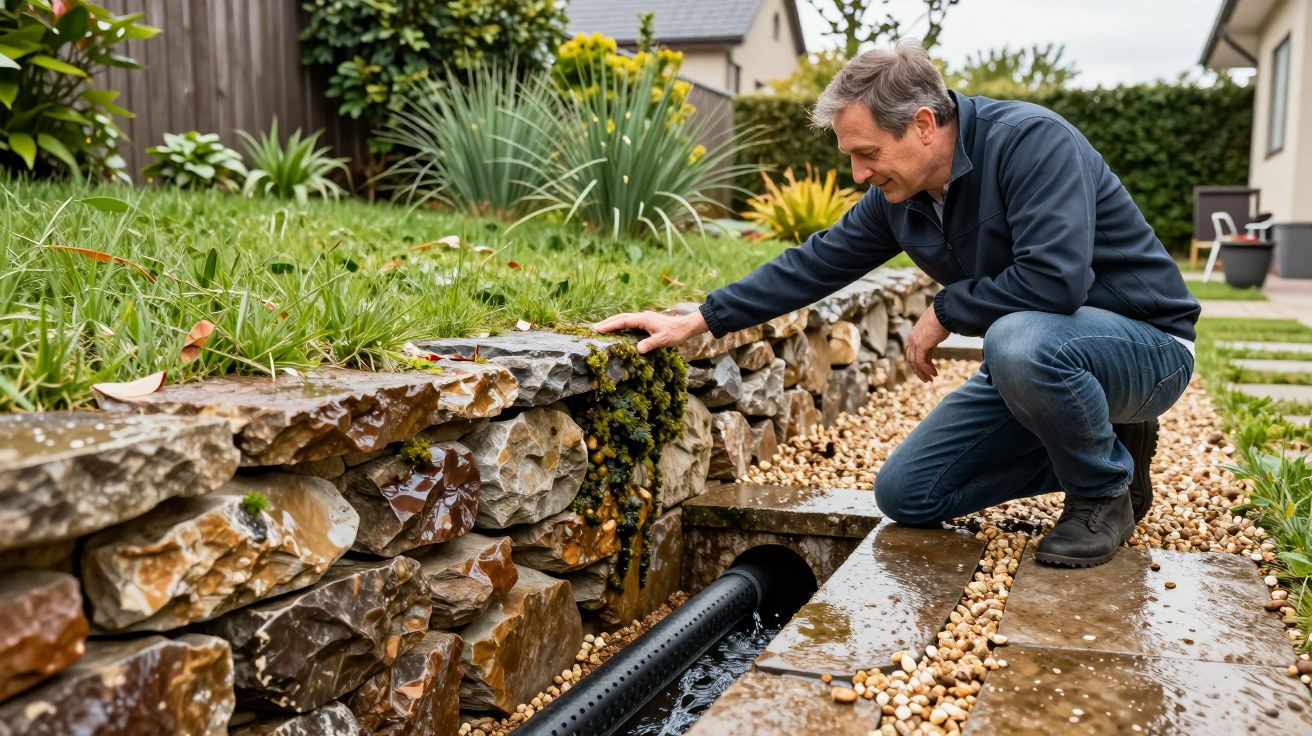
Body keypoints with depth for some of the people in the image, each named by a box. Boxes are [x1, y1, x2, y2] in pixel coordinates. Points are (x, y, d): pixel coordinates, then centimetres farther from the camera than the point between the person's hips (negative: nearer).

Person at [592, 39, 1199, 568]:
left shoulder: (1030, 141, -25)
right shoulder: (898, 196, -2)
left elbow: (1055, 278, -36)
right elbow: (816, 263, 4)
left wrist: (944, 312, -21)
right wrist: (696, 321, 0)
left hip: (1145, 345, -7)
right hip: (1036, 356, 8)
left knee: (1020, 341, -41)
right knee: (906, 496, 3)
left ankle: (1106, 491, -11)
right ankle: (1099, 446, 12)